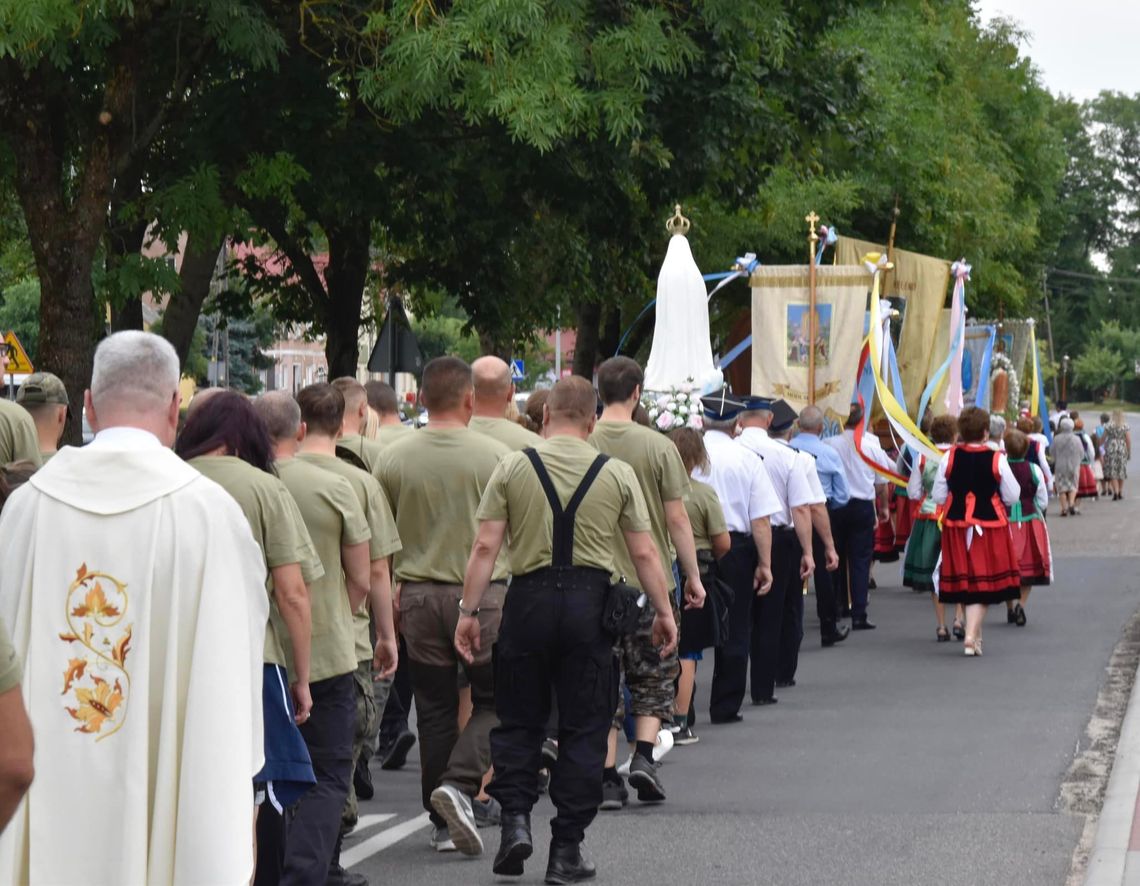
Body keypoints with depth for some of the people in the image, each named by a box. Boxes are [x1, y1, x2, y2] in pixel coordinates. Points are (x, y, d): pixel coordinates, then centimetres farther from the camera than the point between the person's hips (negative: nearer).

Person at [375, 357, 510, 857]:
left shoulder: (394, 459, -1)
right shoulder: (495, 457, -7)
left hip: (418, 595, 3)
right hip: (482, 594, -3)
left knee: (435, 710, 10)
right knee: (495, 701, 9)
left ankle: (443, 824, 15)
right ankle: (459, 783, -13)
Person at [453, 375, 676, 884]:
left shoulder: (512, 469, 1)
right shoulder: (617, 474, 3)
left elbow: (485, 547, -3)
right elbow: (645, 554, 2)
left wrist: (469, 611, 1)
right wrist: (663, 613, 10)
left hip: (529, 599, 0)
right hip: (590, 603, 0)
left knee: (518, 721, 14)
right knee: (583, 730, 7)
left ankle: (515, 818, -2)